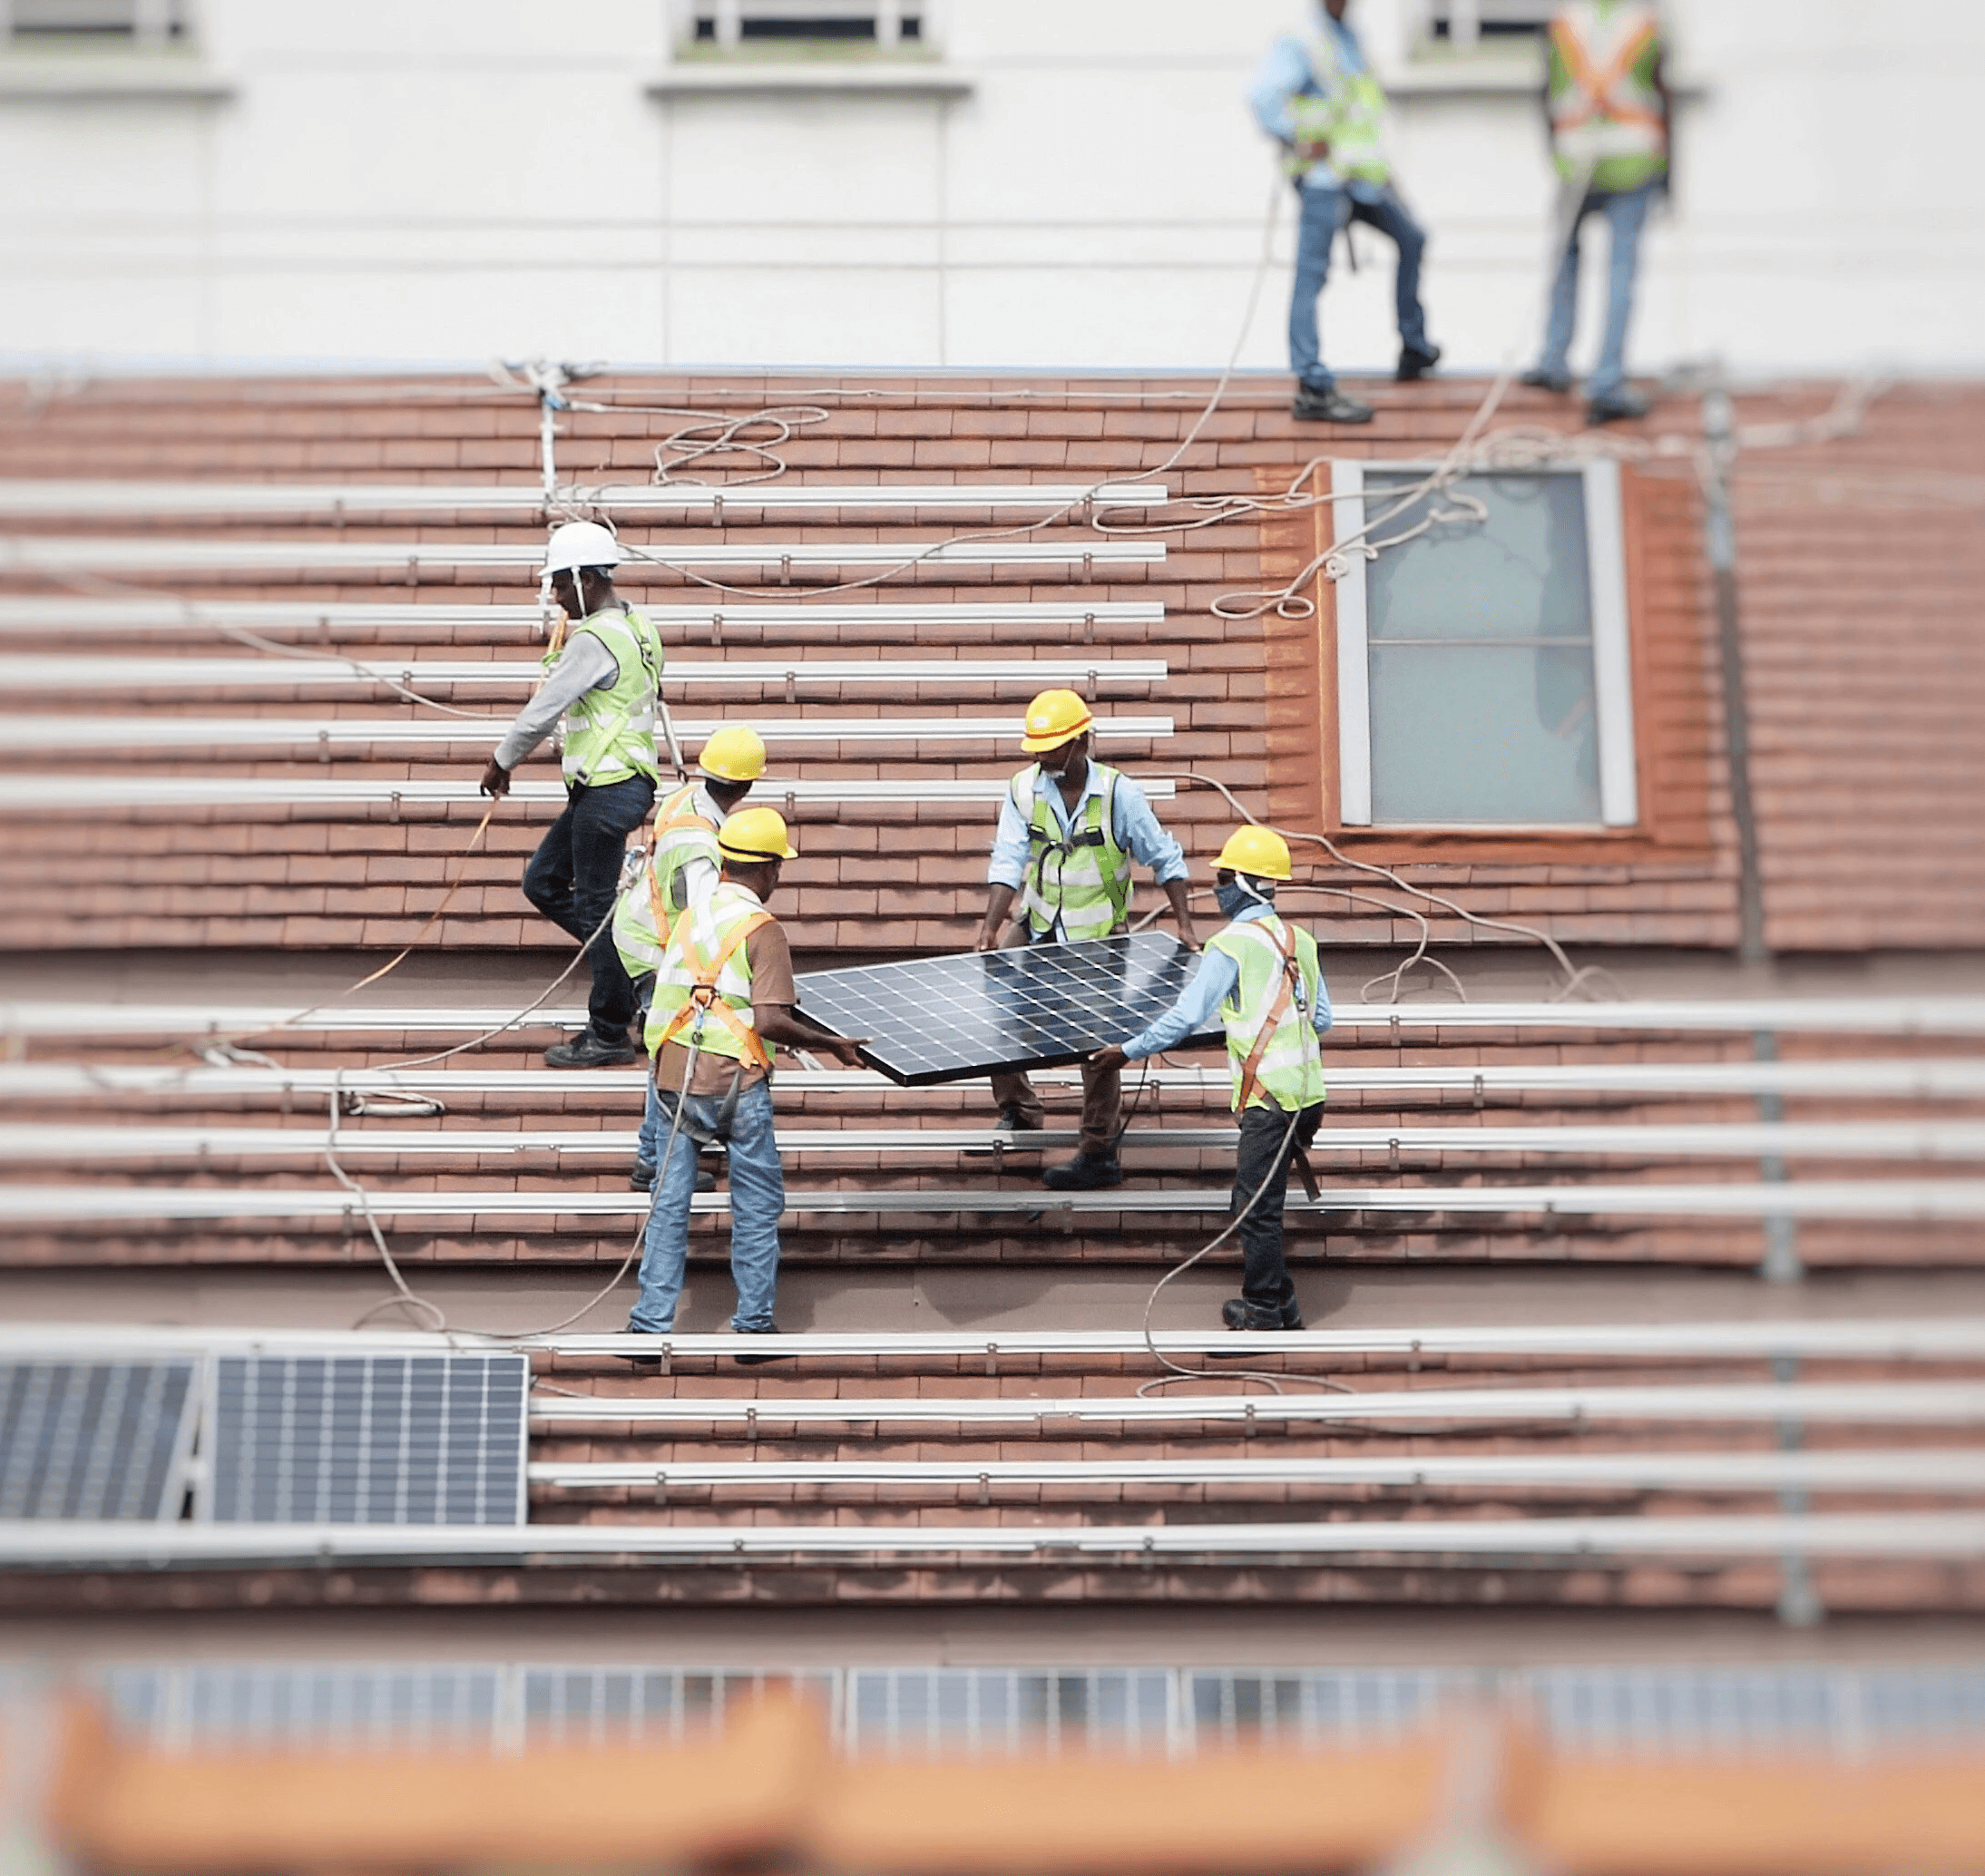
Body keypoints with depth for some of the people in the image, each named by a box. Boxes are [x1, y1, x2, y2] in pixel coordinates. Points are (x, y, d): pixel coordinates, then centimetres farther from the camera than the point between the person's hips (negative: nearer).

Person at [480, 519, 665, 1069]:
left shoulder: (594, 640, -18)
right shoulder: (636, 626, 12)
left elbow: (542, 712, -16)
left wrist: (501, 764, -3)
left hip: (607, 790, -10)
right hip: (607, 788, 10)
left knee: (594, 908, -3)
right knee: (542, 882, 15)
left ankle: (609, 1036, 5)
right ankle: (631, 965, 16)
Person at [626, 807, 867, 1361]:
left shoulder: (688, 916, 9)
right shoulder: (762, 930, -9)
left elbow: (667, 994, 15)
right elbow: (771, 1020, -18)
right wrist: (831, 1044, -7)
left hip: (673, 1075, 5)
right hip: (734, 1081, -5)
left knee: (669, 1202, 11)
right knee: (758, 1205, 9)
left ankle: (649, 1325, 10)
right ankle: (754, 1327, 13)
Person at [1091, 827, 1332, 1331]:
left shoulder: (1231, 945, -10)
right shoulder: (1301, 940, 11)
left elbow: (1184, 1017, -12)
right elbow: (1323, 1019, 16)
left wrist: (1128, 1051, -3)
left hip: (1269, 1097, -8)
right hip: (1308, 1091, 8)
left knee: (1256, 1208, 2)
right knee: (1255, 1196, 18)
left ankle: (1264, 1312, 9)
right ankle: (1281, 1302, 24)